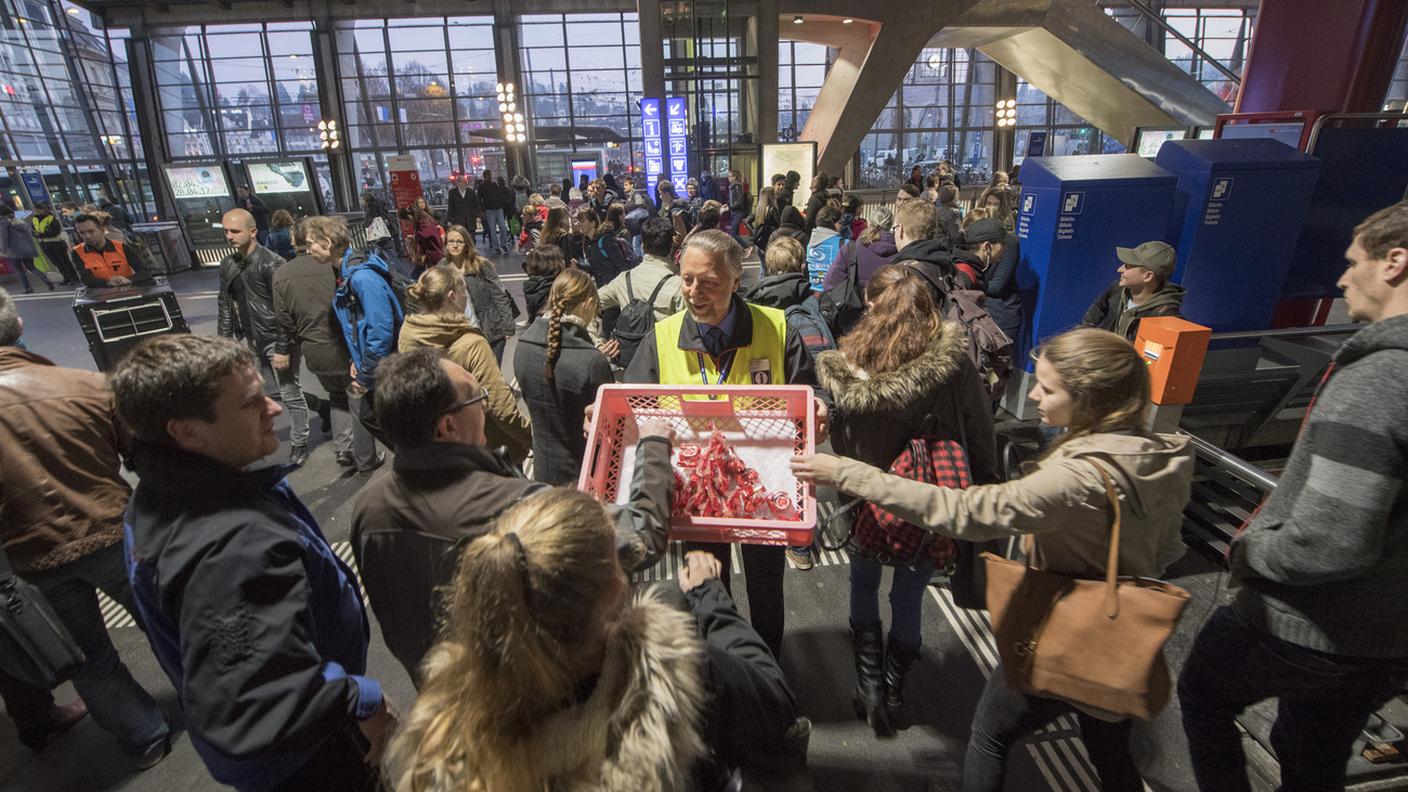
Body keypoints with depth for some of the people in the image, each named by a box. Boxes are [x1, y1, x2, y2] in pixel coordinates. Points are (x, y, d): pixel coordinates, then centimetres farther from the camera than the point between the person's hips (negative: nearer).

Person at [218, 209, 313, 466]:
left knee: (290, 394, 2)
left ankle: (298, 445, 16)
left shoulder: (271, 263, -15)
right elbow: (226, 305, 14)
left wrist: (283, 349, -19)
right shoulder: (228, 265, 7)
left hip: (277, 340, -7)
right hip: (253, 340, 7)